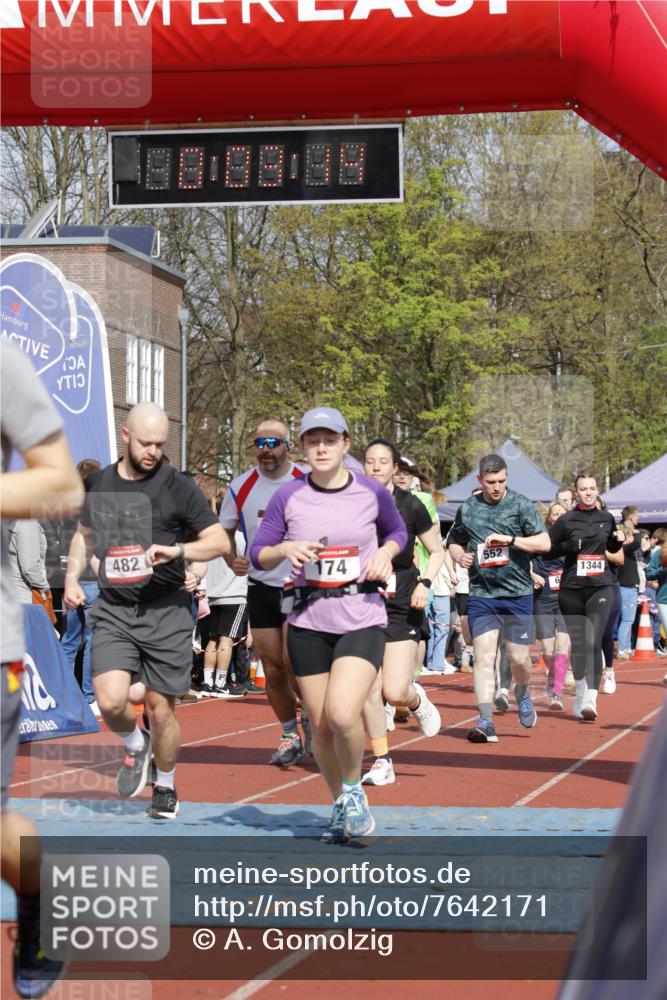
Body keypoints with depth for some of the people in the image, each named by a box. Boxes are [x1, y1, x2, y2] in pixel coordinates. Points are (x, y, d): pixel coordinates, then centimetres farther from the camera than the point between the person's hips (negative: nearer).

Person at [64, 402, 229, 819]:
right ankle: (135, 744, 20)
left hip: (167, 612, -2)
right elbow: (86, 533, 25)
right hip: (114, 611, 2)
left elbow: (220, 541, -3)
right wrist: (72, 578, 11)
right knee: (111, 702, -15)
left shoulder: (179, 487, -3)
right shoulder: (98, 485, 7)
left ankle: (165, 786, 28)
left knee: (161, 710, 3)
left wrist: (178, 551, -20)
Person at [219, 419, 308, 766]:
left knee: (292, 660, -15)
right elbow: (224, 531, 15)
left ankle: (310, 715, 14)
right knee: (272, 669, 3)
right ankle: (290, 736, 21)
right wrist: (232, 560, -3)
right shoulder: (241, 487, 1)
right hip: (261, 586, 3)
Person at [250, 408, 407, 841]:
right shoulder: (288, 498, 0)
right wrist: (285, 549, -16)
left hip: (363, 620, -2)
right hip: (309, 623, 2)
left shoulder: (373, 492, -1)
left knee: (343, 713, -21)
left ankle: (354, 789, 7)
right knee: (321, 725, 6)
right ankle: (341, 804, 29)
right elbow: (257, 555, 4)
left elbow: (399, 532, 18)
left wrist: (385, 552, -3)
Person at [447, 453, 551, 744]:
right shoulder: (467, 509, 8)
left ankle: (521, 693, 38)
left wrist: (510, 539, -18)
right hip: (481, 594, 1)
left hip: (517, 592, -1)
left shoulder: (521, 504, -1)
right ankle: (486, 722, -8)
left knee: (519, 657, 4)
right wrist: (460, 556, 0)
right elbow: (454, 542, 22)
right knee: (483, 657, -7)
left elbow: (544, 543, -7)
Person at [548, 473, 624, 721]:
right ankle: (580, 689, 32)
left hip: (601, 587, 0)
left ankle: (590, 700, -21)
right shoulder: (566, 520, 1)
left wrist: (620, 540, 4)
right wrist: (568, 546, -14)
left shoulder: (606, 518, 10)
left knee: (593, 642, -14)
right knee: (577, 643, 8)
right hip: (571, 589, 0)